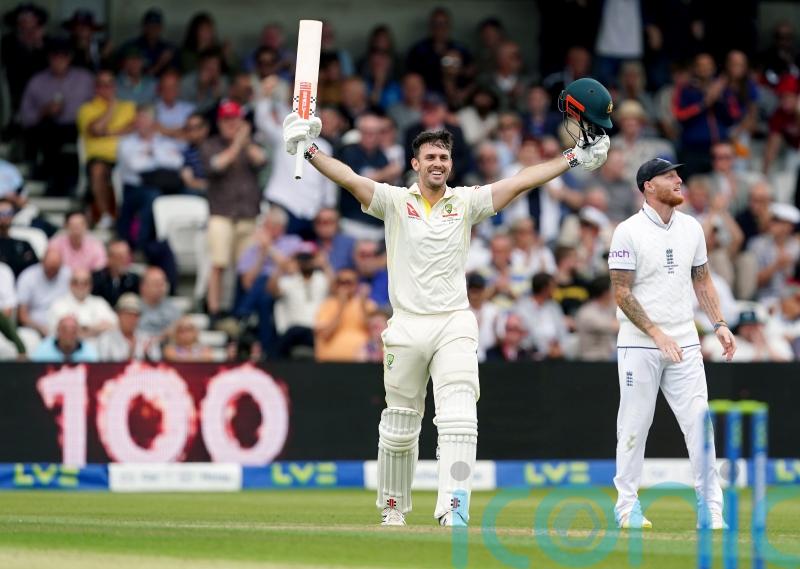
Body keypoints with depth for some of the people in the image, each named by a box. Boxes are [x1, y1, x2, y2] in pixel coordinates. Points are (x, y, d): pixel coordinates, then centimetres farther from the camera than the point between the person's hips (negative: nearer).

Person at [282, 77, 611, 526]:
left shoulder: (467, 202, 8)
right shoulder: (395, 201, 4)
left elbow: (521, 182, 4)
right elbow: (349, 178, -8)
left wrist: (576, 158, -1)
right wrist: (309, 150, -22)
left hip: (455, 326, 0)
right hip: (407, 328, 0)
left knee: (459, 420, -16)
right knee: (400, 426, 9)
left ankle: (454, 511, -23)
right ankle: (394, 507, 25)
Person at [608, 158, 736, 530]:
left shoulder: (691, 228, 9)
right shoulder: (628, 232, -8)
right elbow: (622, 293, -10)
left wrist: (719, 324, 4)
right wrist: (657, 334, -17)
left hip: (684, 345, 4)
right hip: (639, 345, -4)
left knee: (699, 421, -3)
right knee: (634, 425, 1)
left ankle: (711, 509, 0)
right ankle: (627, 506, 12)